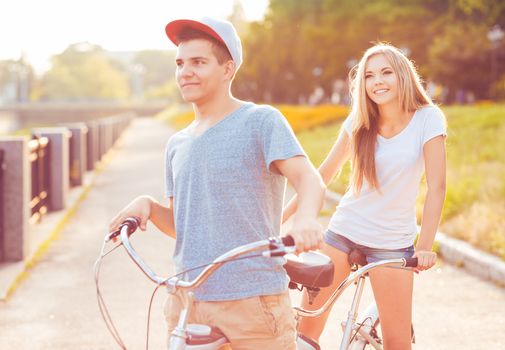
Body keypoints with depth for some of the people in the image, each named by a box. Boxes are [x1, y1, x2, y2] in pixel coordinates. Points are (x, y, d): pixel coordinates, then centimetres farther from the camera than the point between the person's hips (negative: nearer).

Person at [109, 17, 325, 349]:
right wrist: (148, 205, -2)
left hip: (252, 301, -5)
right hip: (185, 301, 6)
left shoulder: (261, 121, -4)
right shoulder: (178, 144, 15)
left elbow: (308, 178, -18)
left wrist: (305, 217, -39)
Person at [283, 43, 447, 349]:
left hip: (392, 243, -3)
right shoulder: (358, 123, 1)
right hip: (343, 233, 3)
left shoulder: (427, 119, -8)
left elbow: (436, 186, -12)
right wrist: (279, 218, 4)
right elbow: (324, 174, 7)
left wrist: (425, 246, -20)